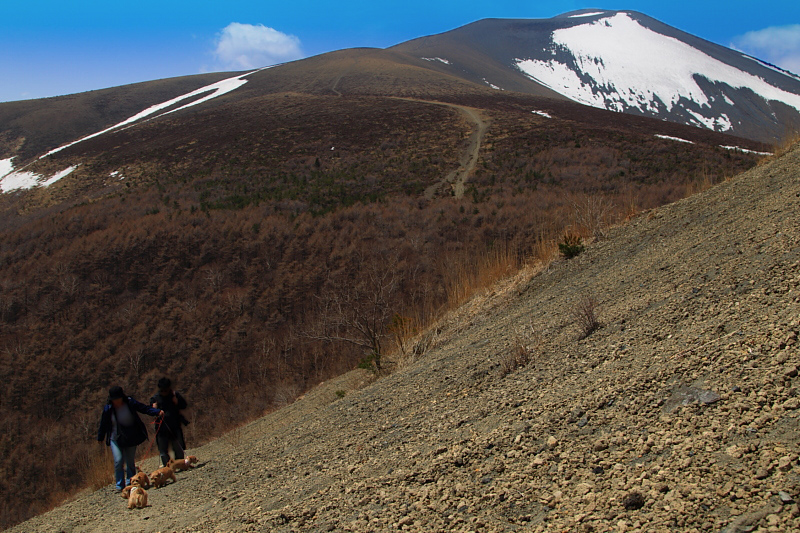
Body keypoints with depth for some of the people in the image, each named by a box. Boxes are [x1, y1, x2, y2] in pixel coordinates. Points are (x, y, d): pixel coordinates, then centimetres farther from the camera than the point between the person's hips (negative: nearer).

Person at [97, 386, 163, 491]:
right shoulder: (108, 409, -7)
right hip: (116, 438, -1)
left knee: (130, 461, 6)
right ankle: (120, 485, -2)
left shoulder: (130, 403, -8)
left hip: (131, 438, 1)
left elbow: (144, 408, -3)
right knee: (118, 461, -12)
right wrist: (100, 438, 11)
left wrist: (157, 412, -14)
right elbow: (103, 424, 3)